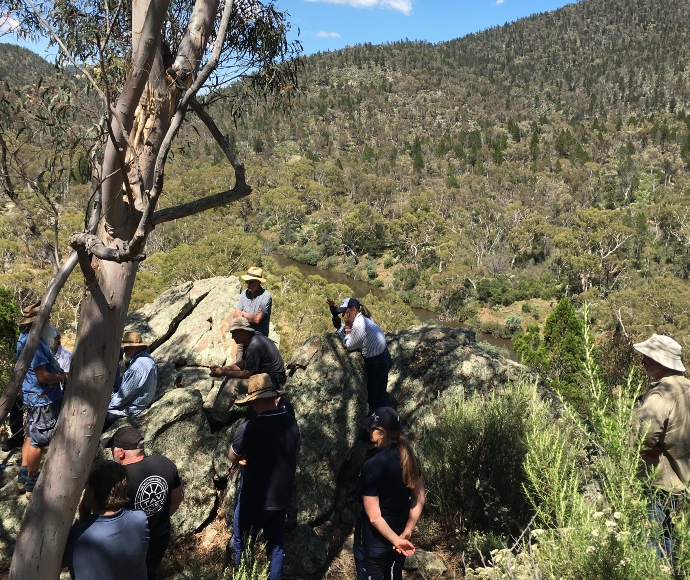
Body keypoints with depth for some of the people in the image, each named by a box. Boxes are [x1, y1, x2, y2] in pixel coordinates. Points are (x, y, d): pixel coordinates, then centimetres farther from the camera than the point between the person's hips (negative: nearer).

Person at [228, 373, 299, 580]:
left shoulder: (249, 428, -27)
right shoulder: (291, 422, -9)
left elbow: (233, 457, -10)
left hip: (254, 500, -4)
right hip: (282, 498, 5)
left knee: (241, 544, 19)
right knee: (275, 544, 22)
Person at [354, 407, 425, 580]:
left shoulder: (371, 467, -27)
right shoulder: (409, 459, -7)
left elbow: (374, 517, -26)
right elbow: (419, 498, -1)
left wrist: (396, 540, -17)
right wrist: (406, 533, -2)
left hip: (373, 539, -6)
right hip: (398, 531, 6)